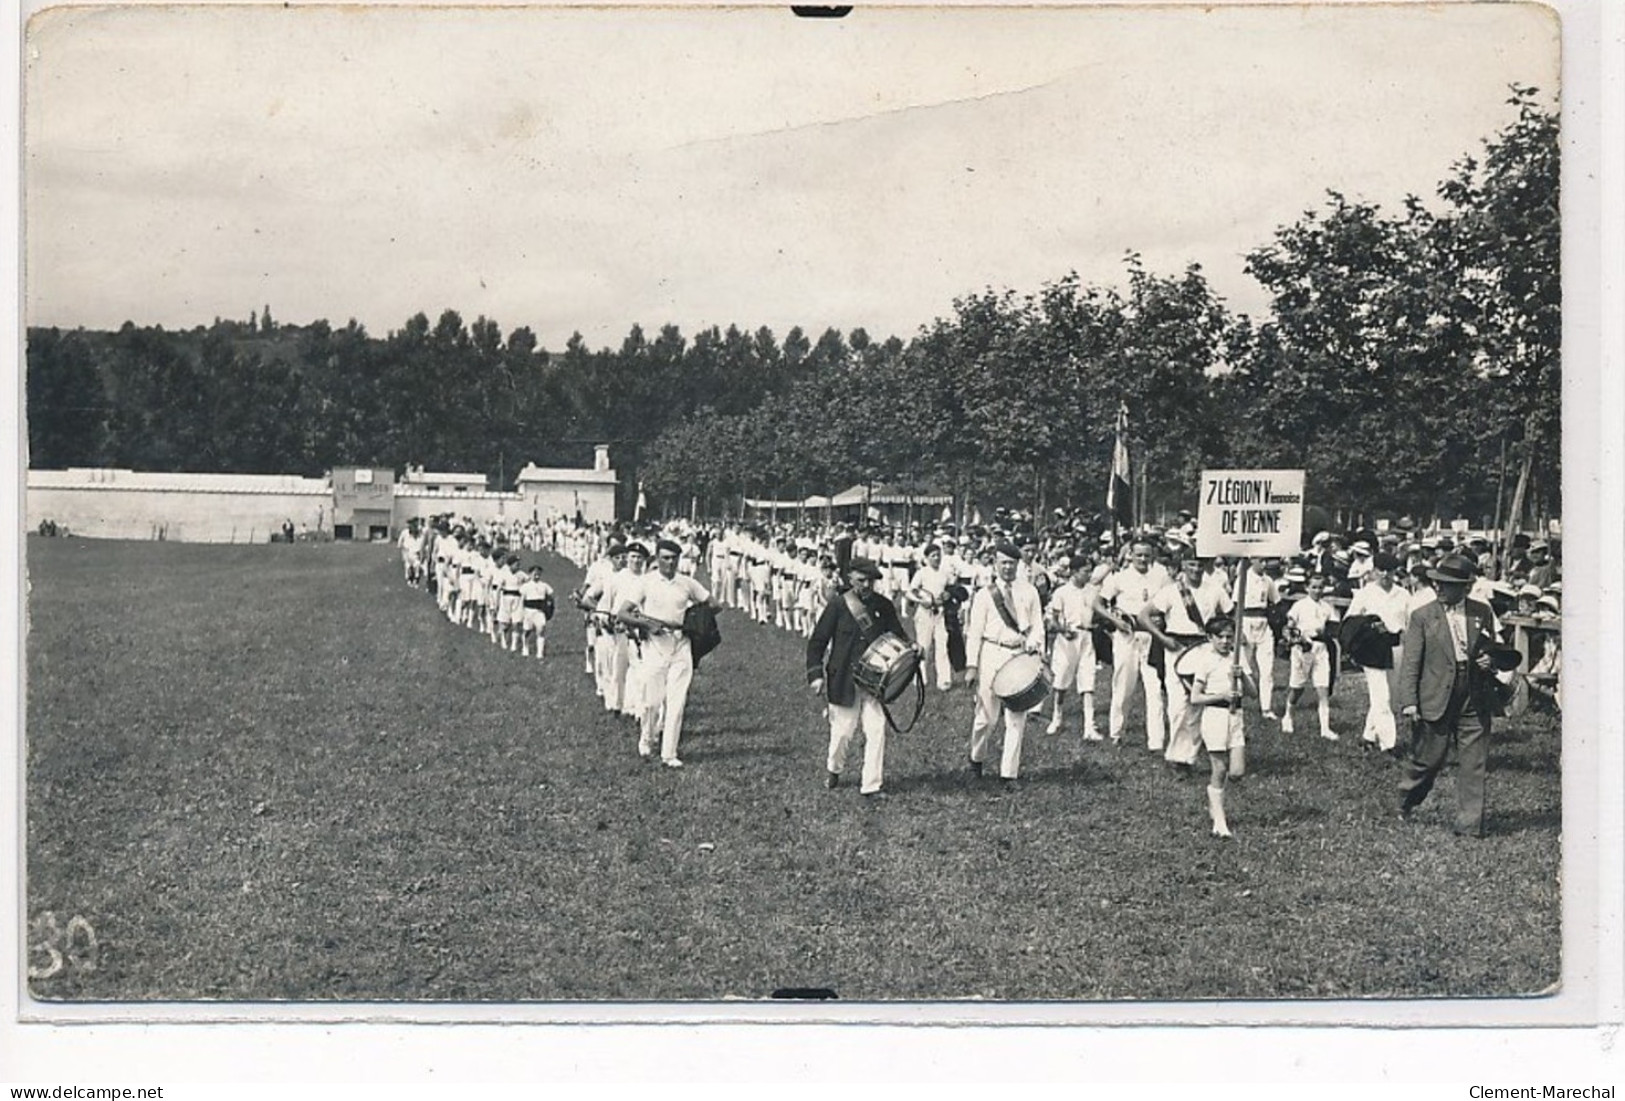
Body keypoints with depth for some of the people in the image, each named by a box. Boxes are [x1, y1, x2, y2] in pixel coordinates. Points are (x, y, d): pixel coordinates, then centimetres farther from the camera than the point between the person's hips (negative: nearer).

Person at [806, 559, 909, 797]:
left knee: (876, 729, -6)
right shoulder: (838, 605, -6)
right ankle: (833, 770, 37)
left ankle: (872, 784, 3)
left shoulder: (883, 606, 4)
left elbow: (898, 636, 15)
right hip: (843, 678, -2)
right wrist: (815, 674, -10)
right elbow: (817, 641, -2)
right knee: (843, 730, 7)